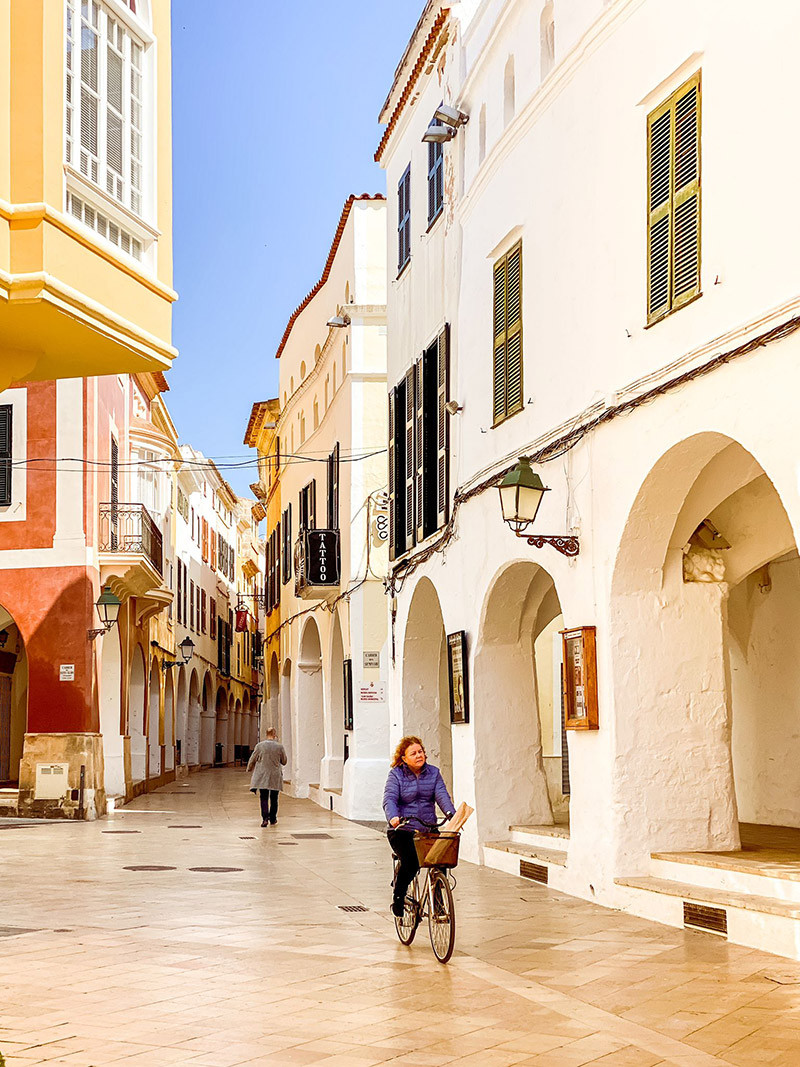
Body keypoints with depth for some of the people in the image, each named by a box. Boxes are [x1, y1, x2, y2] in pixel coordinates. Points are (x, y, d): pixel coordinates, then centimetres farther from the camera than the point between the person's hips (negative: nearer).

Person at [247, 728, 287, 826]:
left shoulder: (260, 746, -6)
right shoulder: (279, 747, -6)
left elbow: (252, 760, 3)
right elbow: (284, 762, 6)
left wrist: (249, 769, 22)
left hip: (262, 776, 0)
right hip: (276, 777, 0)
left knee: (264, 798, 2)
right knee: (274, 799, 12)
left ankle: (265, 818, -15)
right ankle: (272, 819, 20)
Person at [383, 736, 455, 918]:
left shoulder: (433, 773, 10)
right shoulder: (396, 775, 0)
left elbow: (442, 795, -3)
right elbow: (389, 799, -13)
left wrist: (451, 813, -23)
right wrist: (393, 817, -34)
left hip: (428, 829, 3)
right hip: (402, 830, -3)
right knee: (410, 862, -27)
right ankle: (398, 898, -5)